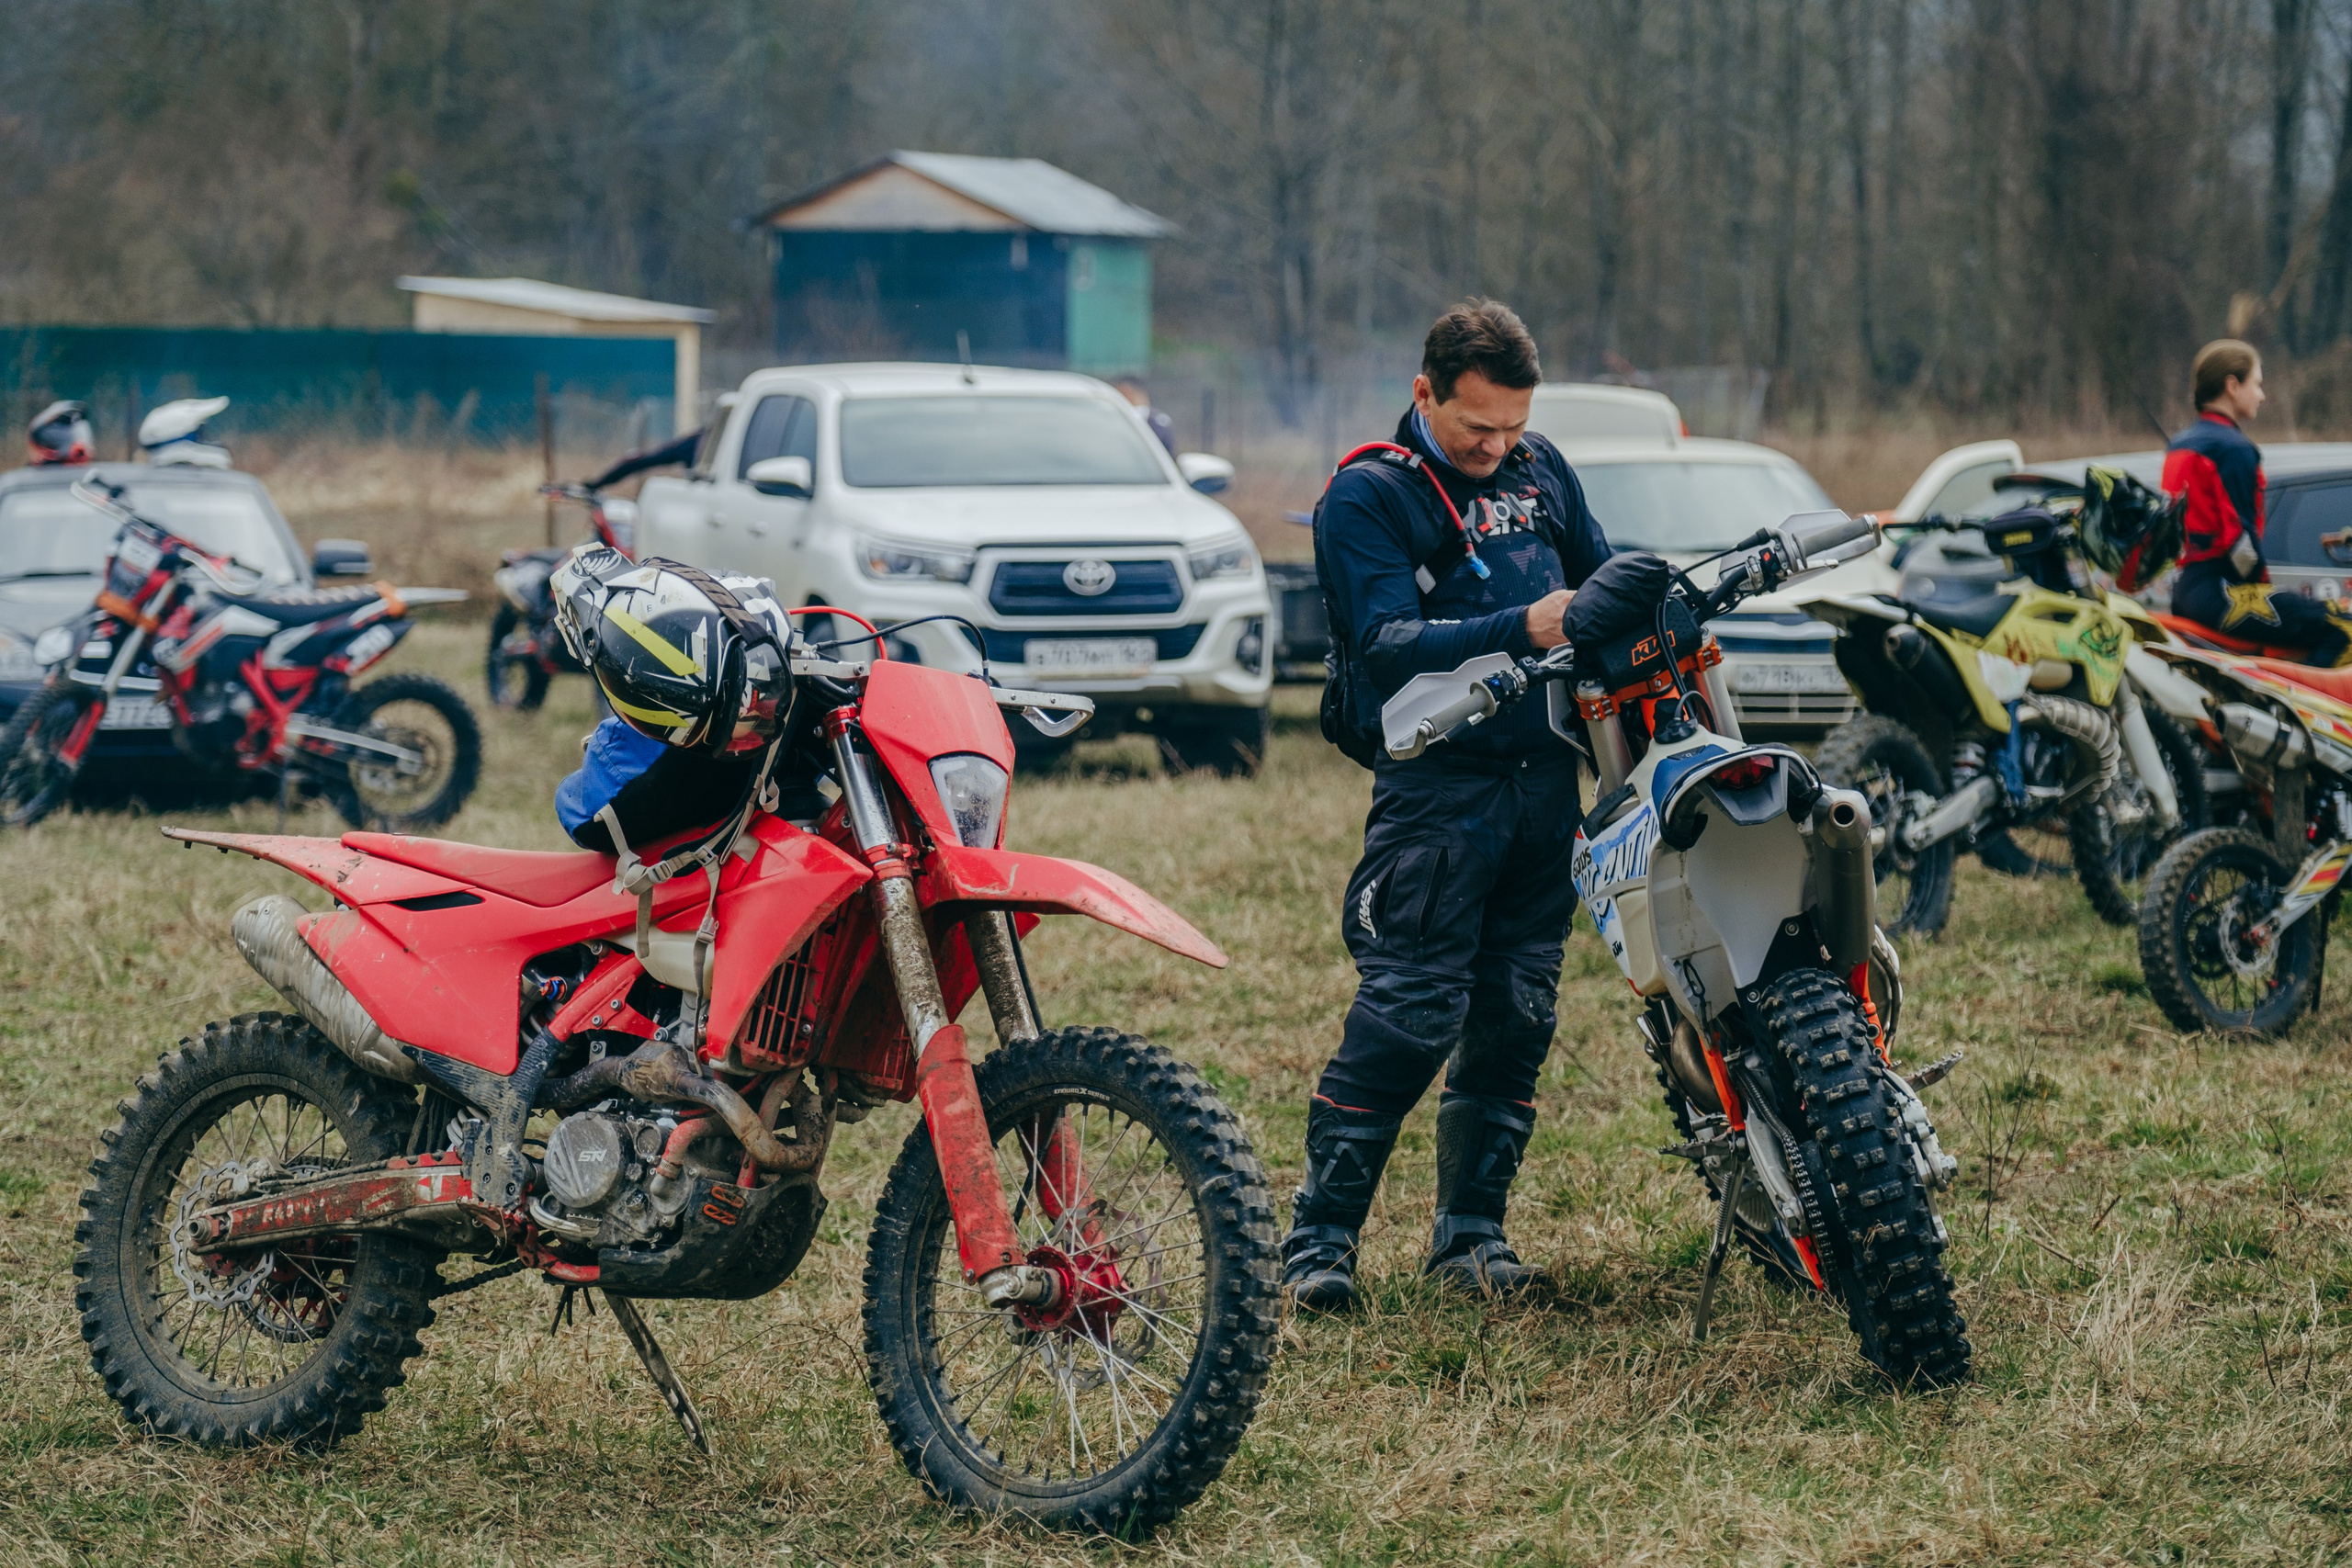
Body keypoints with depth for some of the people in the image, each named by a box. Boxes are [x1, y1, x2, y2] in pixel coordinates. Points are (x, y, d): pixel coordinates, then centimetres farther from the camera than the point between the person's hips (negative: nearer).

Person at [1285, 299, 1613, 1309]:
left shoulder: (1540, 471, 14)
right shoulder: (1367, 496, -5)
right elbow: (1387, 643, -17)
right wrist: (1521, 631, -29)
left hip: (1545, 772, 6)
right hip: (1438, 779, -6)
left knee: (1515, 1016, 8)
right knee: (1409, 1013, -12)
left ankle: (1471, 1228, 17)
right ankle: (1320, 1235, -6)